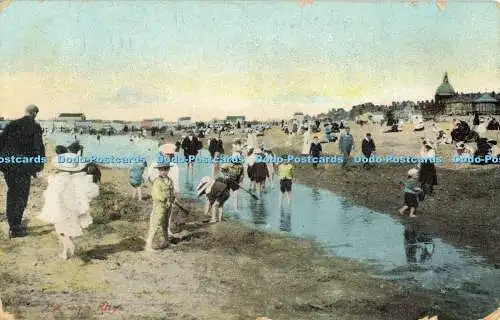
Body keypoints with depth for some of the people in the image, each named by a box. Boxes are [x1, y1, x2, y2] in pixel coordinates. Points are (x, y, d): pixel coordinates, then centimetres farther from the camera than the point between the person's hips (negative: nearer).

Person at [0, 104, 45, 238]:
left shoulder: (12, 124, 10)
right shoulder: (35, 127, -6)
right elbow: (38, 147, -10)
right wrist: (38, 166, -1)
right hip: (23, 166, -5)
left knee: (12, 193, 18)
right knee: (21, 196, 4)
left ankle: (12, 225, 26)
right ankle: (15, 229, 3)